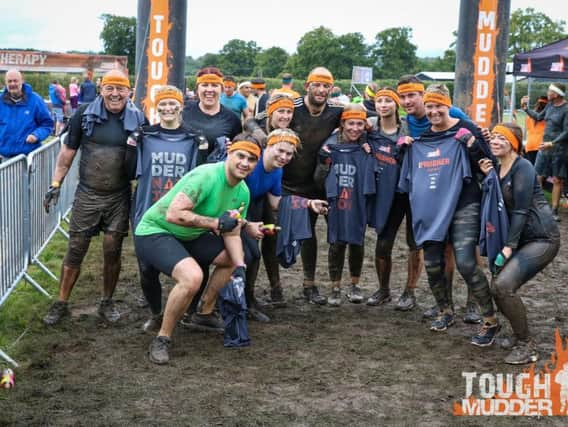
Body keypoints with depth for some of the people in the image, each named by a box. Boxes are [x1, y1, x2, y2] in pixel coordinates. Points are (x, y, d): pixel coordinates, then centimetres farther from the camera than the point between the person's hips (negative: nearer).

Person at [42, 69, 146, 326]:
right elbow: (67, 152, 3)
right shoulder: (84, 114, -4)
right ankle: (61, 303, 18)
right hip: (87, 194, 0)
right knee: (75, 250, 5)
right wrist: (55, 184, 2)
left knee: (112, 251, 5)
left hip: (120, 196, 0)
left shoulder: (137, 118, -2)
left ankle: (107, 302, 24)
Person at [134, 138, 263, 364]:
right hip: (154, 232, -9)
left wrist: (240, 268, -9)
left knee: (236, 258, 14)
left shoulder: (243, 192, 2)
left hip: (189, 236, 9)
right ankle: (161, 340, -14)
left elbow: (231, 234, 7)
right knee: (192, 277, -32)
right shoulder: (207, 176, -26)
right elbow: (173, 214, -32)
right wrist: (216, 223, -29)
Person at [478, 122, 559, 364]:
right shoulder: (496, 168, 11)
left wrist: (509, 246, -21)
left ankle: (526, 346, -9)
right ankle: (521, 337, 24)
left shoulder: (522, 167, -13)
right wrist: (487, 178, -4)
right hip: (520, 238, 9)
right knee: (499, 287, 5)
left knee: (503, 285, -21)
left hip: (542, 239, -9)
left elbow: (521, 209, -18)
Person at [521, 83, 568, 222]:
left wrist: (552, 143, -23)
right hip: (544, 148, 6)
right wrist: (525, 108, 23)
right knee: (538, 177, 5)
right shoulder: (550, 105, 8)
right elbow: (538, 117, 25)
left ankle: (554, 210, 7)